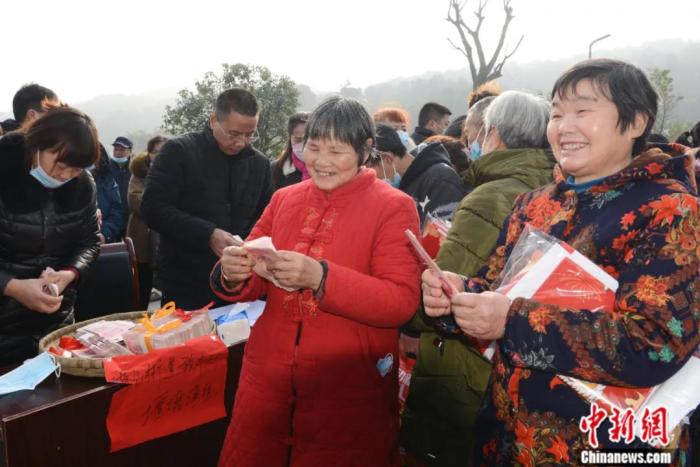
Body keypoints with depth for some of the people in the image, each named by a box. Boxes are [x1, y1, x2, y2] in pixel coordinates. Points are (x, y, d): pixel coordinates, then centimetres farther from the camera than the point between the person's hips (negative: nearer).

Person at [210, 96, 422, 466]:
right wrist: (232, 274, -17)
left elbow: (402, 302, -17)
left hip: (349, 389, -4)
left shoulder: (394, 207, -7)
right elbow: (254, 286, 6)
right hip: (268, 378, 4)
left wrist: (320, 277, -30)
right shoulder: (283, 199, 6)